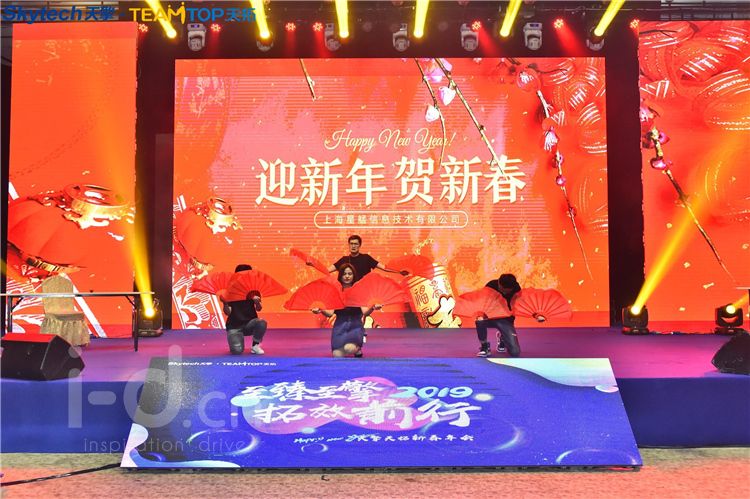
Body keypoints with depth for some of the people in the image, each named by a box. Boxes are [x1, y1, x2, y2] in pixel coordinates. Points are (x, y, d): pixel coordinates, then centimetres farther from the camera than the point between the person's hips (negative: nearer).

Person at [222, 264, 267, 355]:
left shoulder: (253, 290, -1)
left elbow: (258, 309, -11)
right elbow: (228, 313, -11)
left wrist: (257, 302, -34)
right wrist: (225, 303, -32)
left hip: (250, 323, 2)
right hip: (234, 326, -2)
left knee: (262, 323, -32)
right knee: (237, 350, -26)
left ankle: (255, 345, -5)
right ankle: (235, 341, 13)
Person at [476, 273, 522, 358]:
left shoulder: (516, 288, -13)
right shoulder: (491, 285, -18)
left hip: (506, 320, 1)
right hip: (490, 316, -1)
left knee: (515, 352, -14)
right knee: (480, 321, -39)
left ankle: (502, 337, 22)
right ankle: (484, 346, -9)